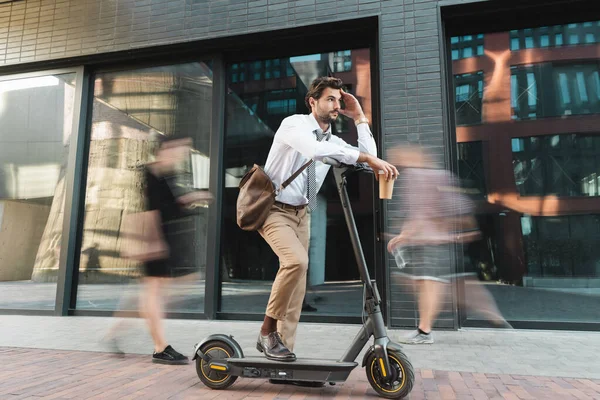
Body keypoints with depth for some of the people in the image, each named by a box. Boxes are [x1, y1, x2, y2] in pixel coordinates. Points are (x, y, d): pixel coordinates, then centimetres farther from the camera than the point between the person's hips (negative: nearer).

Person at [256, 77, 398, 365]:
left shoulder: (333, 141, 7)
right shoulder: (294, 124, -13)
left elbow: (369, 158, -3)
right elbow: (316, 150, -35)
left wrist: (359, 117, -2)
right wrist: (367, 158, -41)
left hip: (300, 212, 7)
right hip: (274, 209, -7)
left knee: (298, 282, 3)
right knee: (296, 260, -28)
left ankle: (285, 347, 13)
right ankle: (268, 332, -10)